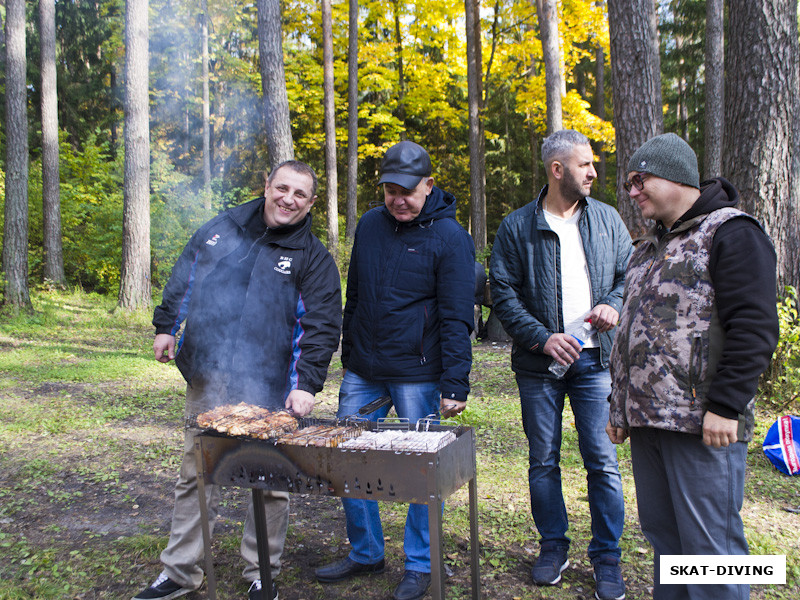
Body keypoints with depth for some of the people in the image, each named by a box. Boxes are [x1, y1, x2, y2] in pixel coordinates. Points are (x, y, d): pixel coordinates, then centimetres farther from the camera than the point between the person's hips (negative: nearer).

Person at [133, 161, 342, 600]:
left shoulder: (314, 258, -2)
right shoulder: (220, 229, 8)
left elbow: (322, 328, -7)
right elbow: (183, 279, 19)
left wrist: (306, 384, -16)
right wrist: (165, 326, 15)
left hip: (267, 392, -3)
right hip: (205, 383, 3)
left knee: (269, 485, 6)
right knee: (195, 478, 14)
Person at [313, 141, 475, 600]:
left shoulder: (449, 236, -8)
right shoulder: (370, 225, 8)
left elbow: (457, 318, -11)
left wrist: (455, 384, -16)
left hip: (418, 376, -5)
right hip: (362, 373, 6)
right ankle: (366, 553, 29)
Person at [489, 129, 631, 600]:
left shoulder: (606, 219, 6)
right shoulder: (517, 227, -2)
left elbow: (631, 272, 13)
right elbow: (503, 293, -3)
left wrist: (615, 304, -7)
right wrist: (541, 336, -14)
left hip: (595, 359, 1)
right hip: (540, 363, -1)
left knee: (602, 462, 2)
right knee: (543, 461, 9)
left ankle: (607, 556, 19)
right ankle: (554, 547, 28)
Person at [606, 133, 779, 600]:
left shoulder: (731, 232, -6)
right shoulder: (650, 247, 20)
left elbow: (754, 328, -14)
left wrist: (725, 405, -19)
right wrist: (620, 406, 20)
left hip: (702, 425, -8)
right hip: (647, 422, 8)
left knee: (709, 543, -1)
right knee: (663, 535, 16)